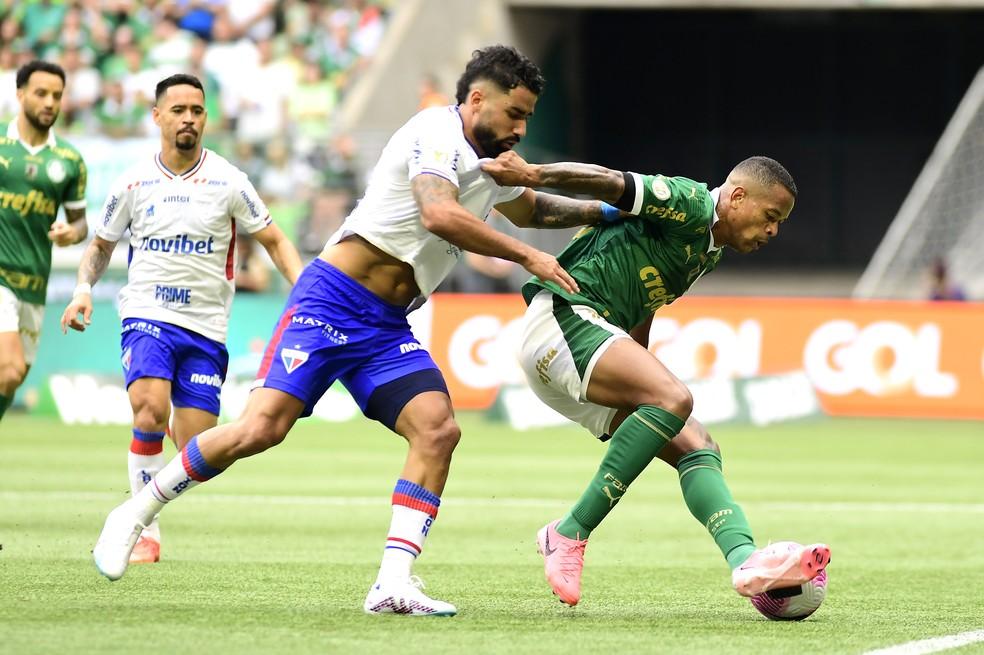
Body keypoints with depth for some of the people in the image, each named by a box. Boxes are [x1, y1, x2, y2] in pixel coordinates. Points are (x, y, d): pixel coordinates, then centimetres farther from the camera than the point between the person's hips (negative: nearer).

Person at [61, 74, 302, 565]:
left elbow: (274, 241, 6)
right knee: (150, 410, -28)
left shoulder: (227, 182, -1)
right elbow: (101, 245, 16)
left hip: (206, 326, 1)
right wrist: (83, 288, -3)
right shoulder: (133, 183, 2)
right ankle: (145, 530, -16)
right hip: (147, 316, -1)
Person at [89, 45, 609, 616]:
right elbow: (439, 214, -28)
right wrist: (526, 256, -23)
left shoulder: (493, 163, 18)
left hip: (388, 329, 8)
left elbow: (530, 208, 41)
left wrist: (603, 211, 31)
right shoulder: (438, 132, -10)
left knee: (438, 429, -14)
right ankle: (135, 515, -1)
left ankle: (394, 583, -18)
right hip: (331, 303, -8)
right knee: (262, 428, -19)